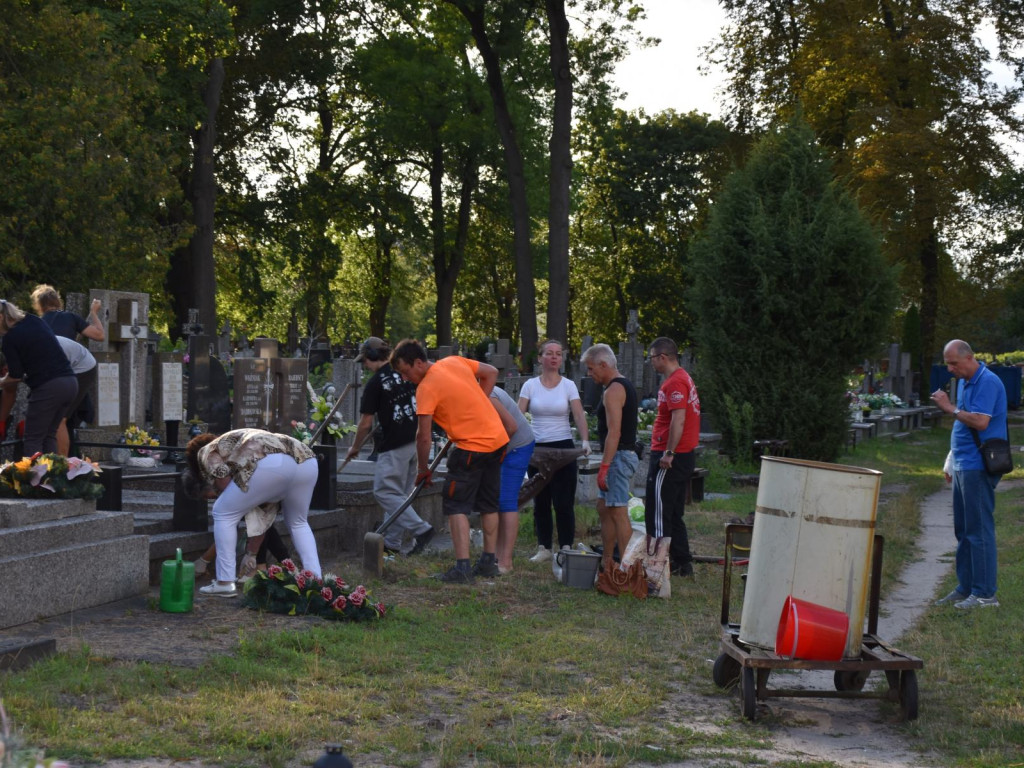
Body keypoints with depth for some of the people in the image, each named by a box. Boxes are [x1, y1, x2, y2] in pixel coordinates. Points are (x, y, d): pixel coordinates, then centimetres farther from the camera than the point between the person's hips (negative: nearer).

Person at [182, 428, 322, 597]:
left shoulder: (206, 452, 23)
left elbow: (222, 480, 1)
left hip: (271, 464, -8)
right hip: (306, 461, 8)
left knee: (223, 514, 13)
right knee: (298, 522, 31)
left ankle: (225, 583, 13)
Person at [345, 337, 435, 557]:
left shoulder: (374, 383, -10)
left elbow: (366, 424, -6)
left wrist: (355, 448, 9)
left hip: (394, 445, -8)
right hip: (417, 440, 8)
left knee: (385, 492, -1)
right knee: (401, 493, 13)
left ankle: (420, 529, -12)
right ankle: (392, 543, 17)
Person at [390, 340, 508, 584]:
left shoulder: (426, 388, -15)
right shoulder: (454, 362, 7)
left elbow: (424, 437, -13)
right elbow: (491, 373, 19)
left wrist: (422, 469, 1)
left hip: (472, 446, -8)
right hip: (498, 438, 8)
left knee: (456, 506, -3)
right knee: (489, 504, 16)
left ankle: (462, 568, -11)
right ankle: (489, 562, 23)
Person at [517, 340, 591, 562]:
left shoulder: (568, 385, 0)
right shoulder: (530, 385, 3)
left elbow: (579, 416, -9)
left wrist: (585, 441, -25)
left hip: (563, 448, -2)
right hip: (537, 448, 2)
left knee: (563, 502, -4)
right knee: (541, 502, 7)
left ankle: (566, 547, 3)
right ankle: (544, 548, 15)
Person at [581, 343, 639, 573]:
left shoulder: (613, 390, -16)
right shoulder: (625, 385, 16)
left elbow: (613, 433, -23)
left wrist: (604, 467, -24)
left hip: (618, 457, -11)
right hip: (626, 453, 11)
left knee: (618, 512, -10)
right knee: (604, 509, 16)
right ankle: (606, 562, 22)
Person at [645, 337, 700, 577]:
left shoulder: (675, 382, -15)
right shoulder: (684, 378, 17)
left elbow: (678, 419, -24)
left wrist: (669, 453, -23)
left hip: (669, 459, -10)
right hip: (685, 456, 10)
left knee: (657, 513, -5)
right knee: (673, 514, 15)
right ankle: (682, 562, 19)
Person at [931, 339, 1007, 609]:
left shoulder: (988, 382, -14)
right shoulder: (965, 382, 17)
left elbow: (980, 422, -24)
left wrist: (949, 407, -15)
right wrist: (952, 462, 22)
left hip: (978, 467, -10)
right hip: (963, 465, 10)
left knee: (979, 529, -8)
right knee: (963, 530, 12)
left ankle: (985, 594, -4)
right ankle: (965, 589, 18)